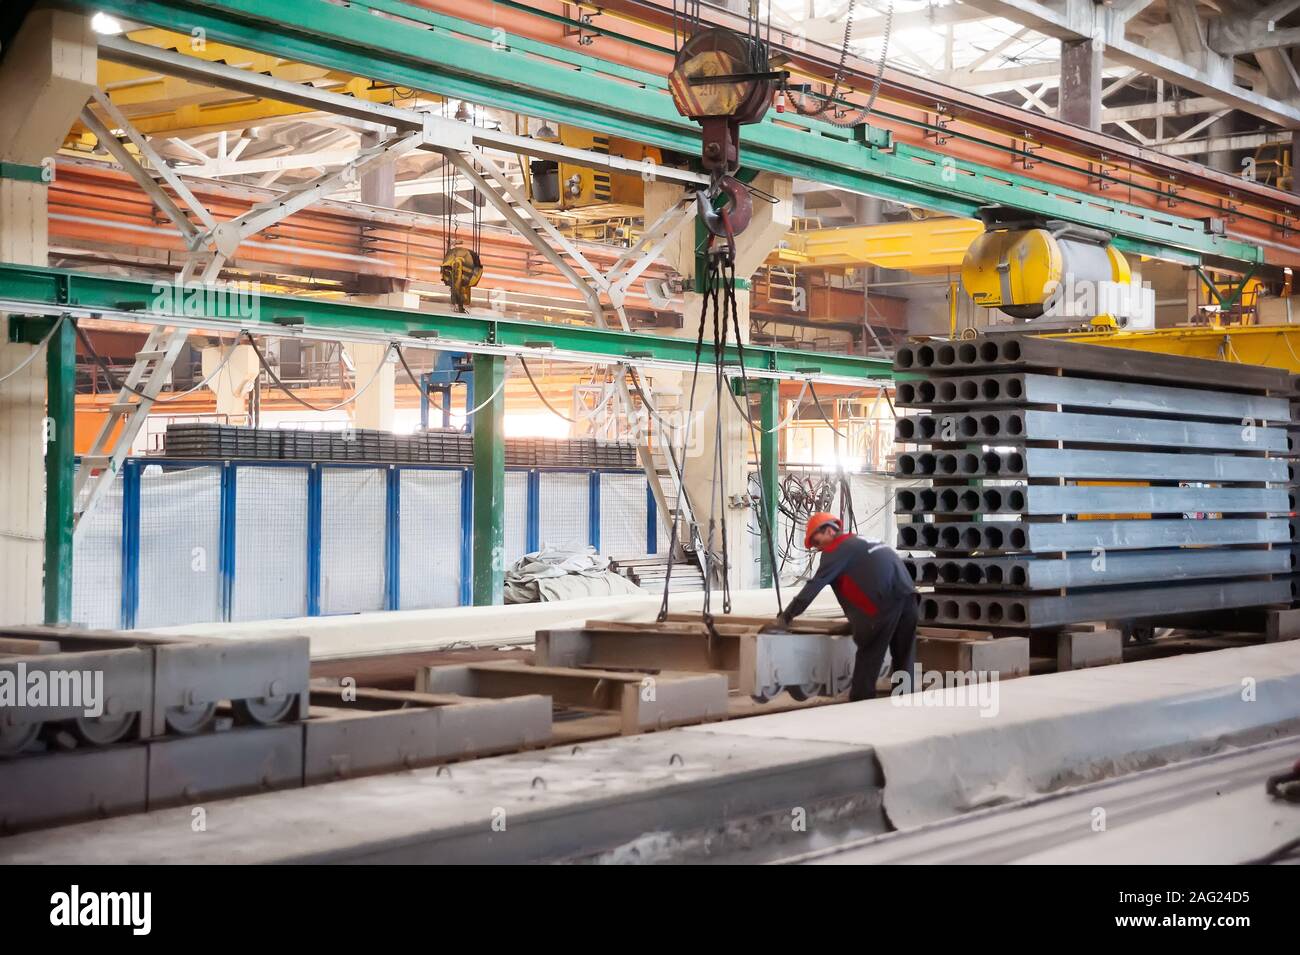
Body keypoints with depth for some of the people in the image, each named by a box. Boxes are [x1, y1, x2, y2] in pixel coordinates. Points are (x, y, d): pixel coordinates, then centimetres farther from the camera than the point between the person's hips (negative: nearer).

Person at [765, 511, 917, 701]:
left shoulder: (837, 548, 4)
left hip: (885, 602, -8)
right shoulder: (862, 543, 29)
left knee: (869, 656, -1)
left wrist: (785, 618, 0)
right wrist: (857, 619, 44)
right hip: (908, 595, 8)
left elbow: (814, 586, -1)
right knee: (904, 657, 9)